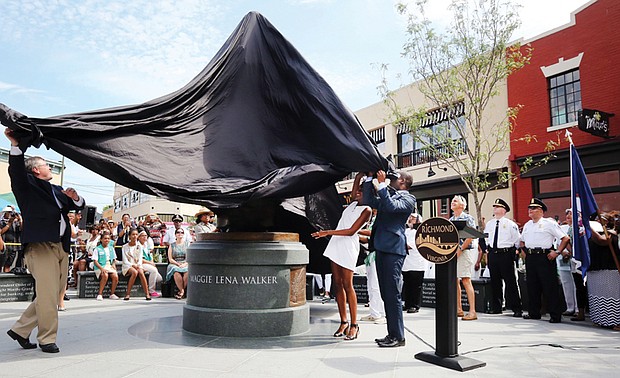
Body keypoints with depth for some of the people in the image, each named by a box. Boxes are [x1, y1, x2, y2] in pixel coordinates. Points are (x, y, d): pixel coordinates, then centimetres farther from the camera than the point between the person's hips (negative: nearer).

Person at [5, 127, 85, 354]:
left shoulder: (56, 190, 24)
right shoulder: (27, 184, 6)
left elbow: (78, 207, 26)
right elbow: (16, 171, -14)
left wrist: (75, 198, 4)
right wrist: (15, 146, -27)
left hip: (61, 246, 7)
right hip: (40, 245, -7)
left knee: (54, 294, 10)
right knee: (47, 295, -7)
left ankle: (21, 330, 23)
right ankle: (47, 339, 6)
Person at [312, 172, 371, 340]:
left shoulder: (367, 210, -7)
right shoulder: (354, 202, 14)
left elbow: (351, 231, -14)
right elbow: (357, 179, 24)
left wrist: (328, 232, -17)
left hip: (348, 246, -8)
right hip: (336, 245, 8)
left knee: (347, 285, -8)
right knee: (337, 284, 6)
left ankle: (353, 325, -1)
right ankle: (343, 322, 12)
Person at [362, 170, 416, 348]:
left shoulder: (408, 198, -2)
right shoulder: (387, 196, 21)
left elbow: (392, 206, -19)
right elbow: (368, 201, 21)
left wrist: (382, 184, -15)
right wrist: (369, 178, 15)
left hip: (393, 249, -8)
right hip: (381, 248, 8)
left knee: (392, 294, -7)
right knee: (386, 295, 10)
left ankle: (398, 337, 1)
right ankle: (392, 334, 18)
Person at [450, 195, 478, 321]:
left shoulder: (467, 218, -5)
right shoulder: (450, 220, 16)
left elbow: (471, 236, -14)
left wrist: (460, 249, -16)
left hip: (465, 252, -7)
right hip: (452, 253, 7)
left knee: (466, 280, -11)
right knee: (454, 280, 8)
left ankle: (472, 311, -8)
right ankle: (458, 309, 17)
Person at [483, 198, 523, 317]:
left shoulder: (510, 224, -3)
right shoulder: (489, 224, 11)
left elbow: (518, 240, 1)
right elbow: (485, 238, 21)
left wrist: (513, 251, 4)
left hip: (506, 254, -5)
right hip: (492, 254, 5)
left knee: (510, 281, -4)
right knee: (494, 281, 10)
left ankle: (516, 308, 3)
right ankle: (496, 307, 19)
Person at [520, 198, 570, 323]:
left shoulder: (549, 223, -4)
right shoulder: (527, 225, 16)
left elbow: (565, 238, -6)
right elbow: (522, 241, 30)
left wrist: (557, 252, -11)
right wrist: (525, 251, 16)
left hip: (544, 257, -6)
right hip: (530, 257, 7)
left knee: (550, 287, -4)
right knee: (532, 286, 10)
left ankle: (555, 315, 3)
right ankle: (534, 312, 20)